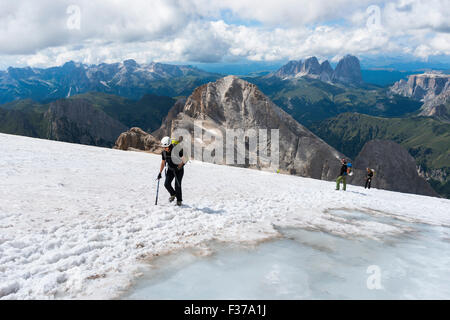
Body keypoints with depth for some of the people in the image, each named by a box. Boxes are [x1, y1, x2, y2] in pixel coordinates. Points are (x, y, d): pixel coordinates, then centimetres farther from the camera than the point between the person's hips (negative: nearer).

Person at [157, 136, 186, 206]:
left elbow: (184, 159, -17)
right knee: (167, 184, -10)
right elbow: (163, 162, 5)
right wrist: (160, 173, 4)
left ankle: (179, 200, 10)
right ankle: (173, 194, 18)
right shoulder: (164, 152, -7)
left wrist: (178, 167, -26)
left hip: (179, 169, -5)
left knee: (177, 185, -9)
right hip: (170, 169, 5)